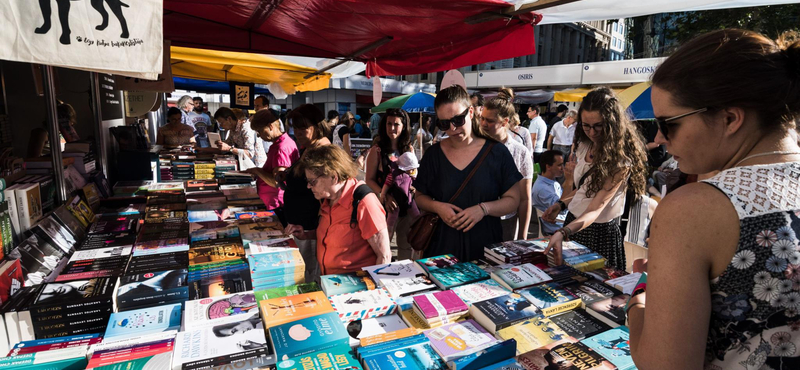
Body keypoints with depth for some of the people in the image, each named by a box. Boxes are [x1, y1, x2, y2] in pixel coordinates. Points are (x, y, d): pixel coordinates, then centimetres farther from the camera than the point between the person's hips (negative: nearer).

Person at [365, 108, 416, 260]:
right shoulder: (377, 150, -5)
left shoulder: (409, 149, 8)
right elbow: (369, 179, -7)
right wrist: (385, 197, -20)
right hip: (385, 204, -4)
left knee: (406, 244, 14)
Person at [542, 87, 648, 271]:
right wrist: (561, 204, -6)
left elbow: (595, 209, -29)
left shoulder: (620, 160, -21)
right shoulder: (584, 145, 1)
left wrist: (563, 232, -44)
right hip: (572, 222, 7)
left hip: (599, 232, -7)